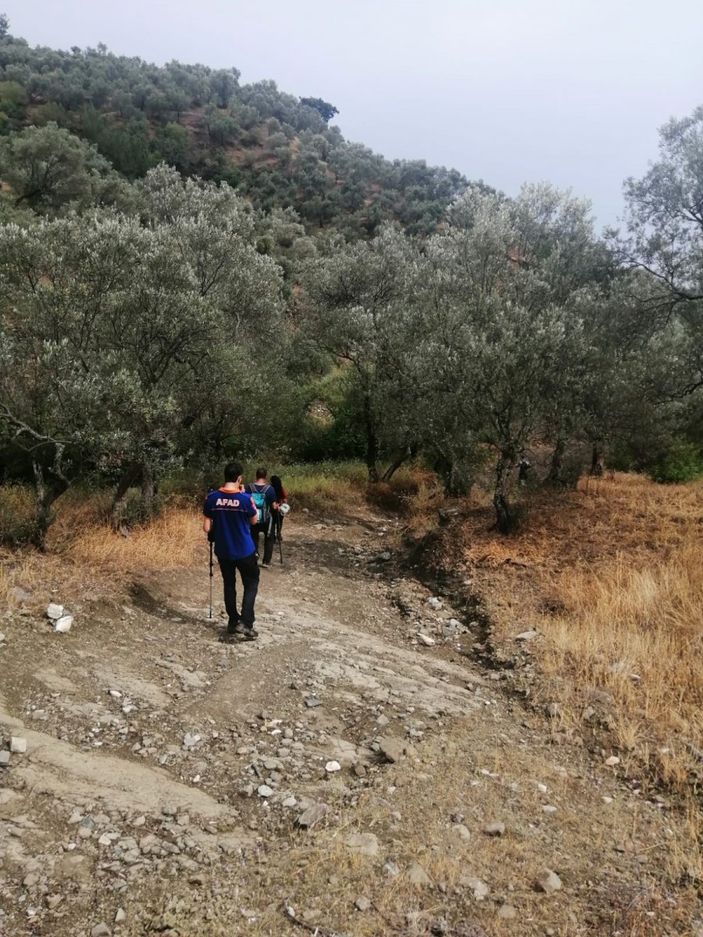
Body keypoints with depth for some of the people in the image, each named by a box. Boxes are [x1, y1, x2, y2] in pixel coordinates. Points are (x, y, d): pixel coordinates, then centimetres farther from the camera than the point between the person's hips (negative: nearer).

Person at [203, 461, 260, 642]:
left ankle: (233, 624, 22)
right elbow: (254, 521, 1)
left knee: (229, 585, 18)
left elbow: (206, 527, -6)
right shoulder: (245, 498, -16)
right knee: (251, 584, 12)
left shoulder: (212, 497, -9)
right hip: (244, 550, -3)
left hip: (223, 551, 3)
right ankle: (245, 623, 0)